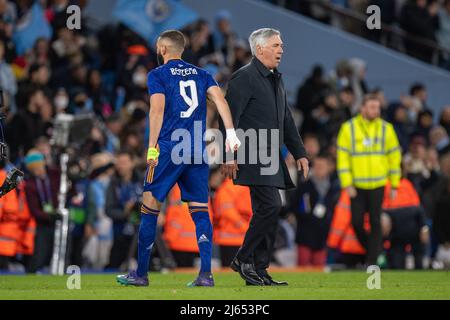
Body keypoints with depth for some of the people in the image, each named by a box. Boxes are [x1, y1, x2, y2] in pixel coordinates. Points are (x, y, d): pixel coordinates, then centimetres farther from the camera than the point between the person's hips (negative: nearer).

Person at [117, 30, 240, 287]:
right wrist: (230, 131, -7)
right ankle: (206, 274, -6)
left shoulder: (158, 75, 3)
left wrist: (152, 147, -10)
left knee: (150, 207, 4)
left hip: (168, 149, -4)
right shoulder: (201, 75, 16)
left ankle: (141, 273, 8)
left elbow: (158, 109, -9)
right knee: (200, 211, 4)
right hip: (198, 151, 4)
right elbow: (219, 97, 1)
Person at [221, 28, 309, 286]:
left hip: (272, 158, 9)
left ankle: (259, 271, 10)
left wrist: (300, 153, 19)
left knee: (266, 211, 7)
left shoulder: (276, 80, 20)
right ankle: (244, 259, -6)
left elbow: (286, 121, 25)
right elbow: (230, 117, -14)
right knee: (271, 206, -17)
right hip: (254, 157, -9)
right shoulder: (244, 77, -8)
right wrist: (229, 155, -20)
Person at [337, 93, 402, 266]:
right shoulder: (349, 128, -2)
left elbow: (394, 156, 8)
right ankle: (371, 249, 22)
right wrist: (347, 184, -8)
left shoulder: (386, 128, 3)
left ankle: (372, 260, 2)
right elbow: (342, 157, -2)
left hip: (378, 185, 0)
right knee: (356, 222, -2)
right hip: (357, 185, 0)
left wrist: (394, 185, 6)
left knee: (375, 222, -3)